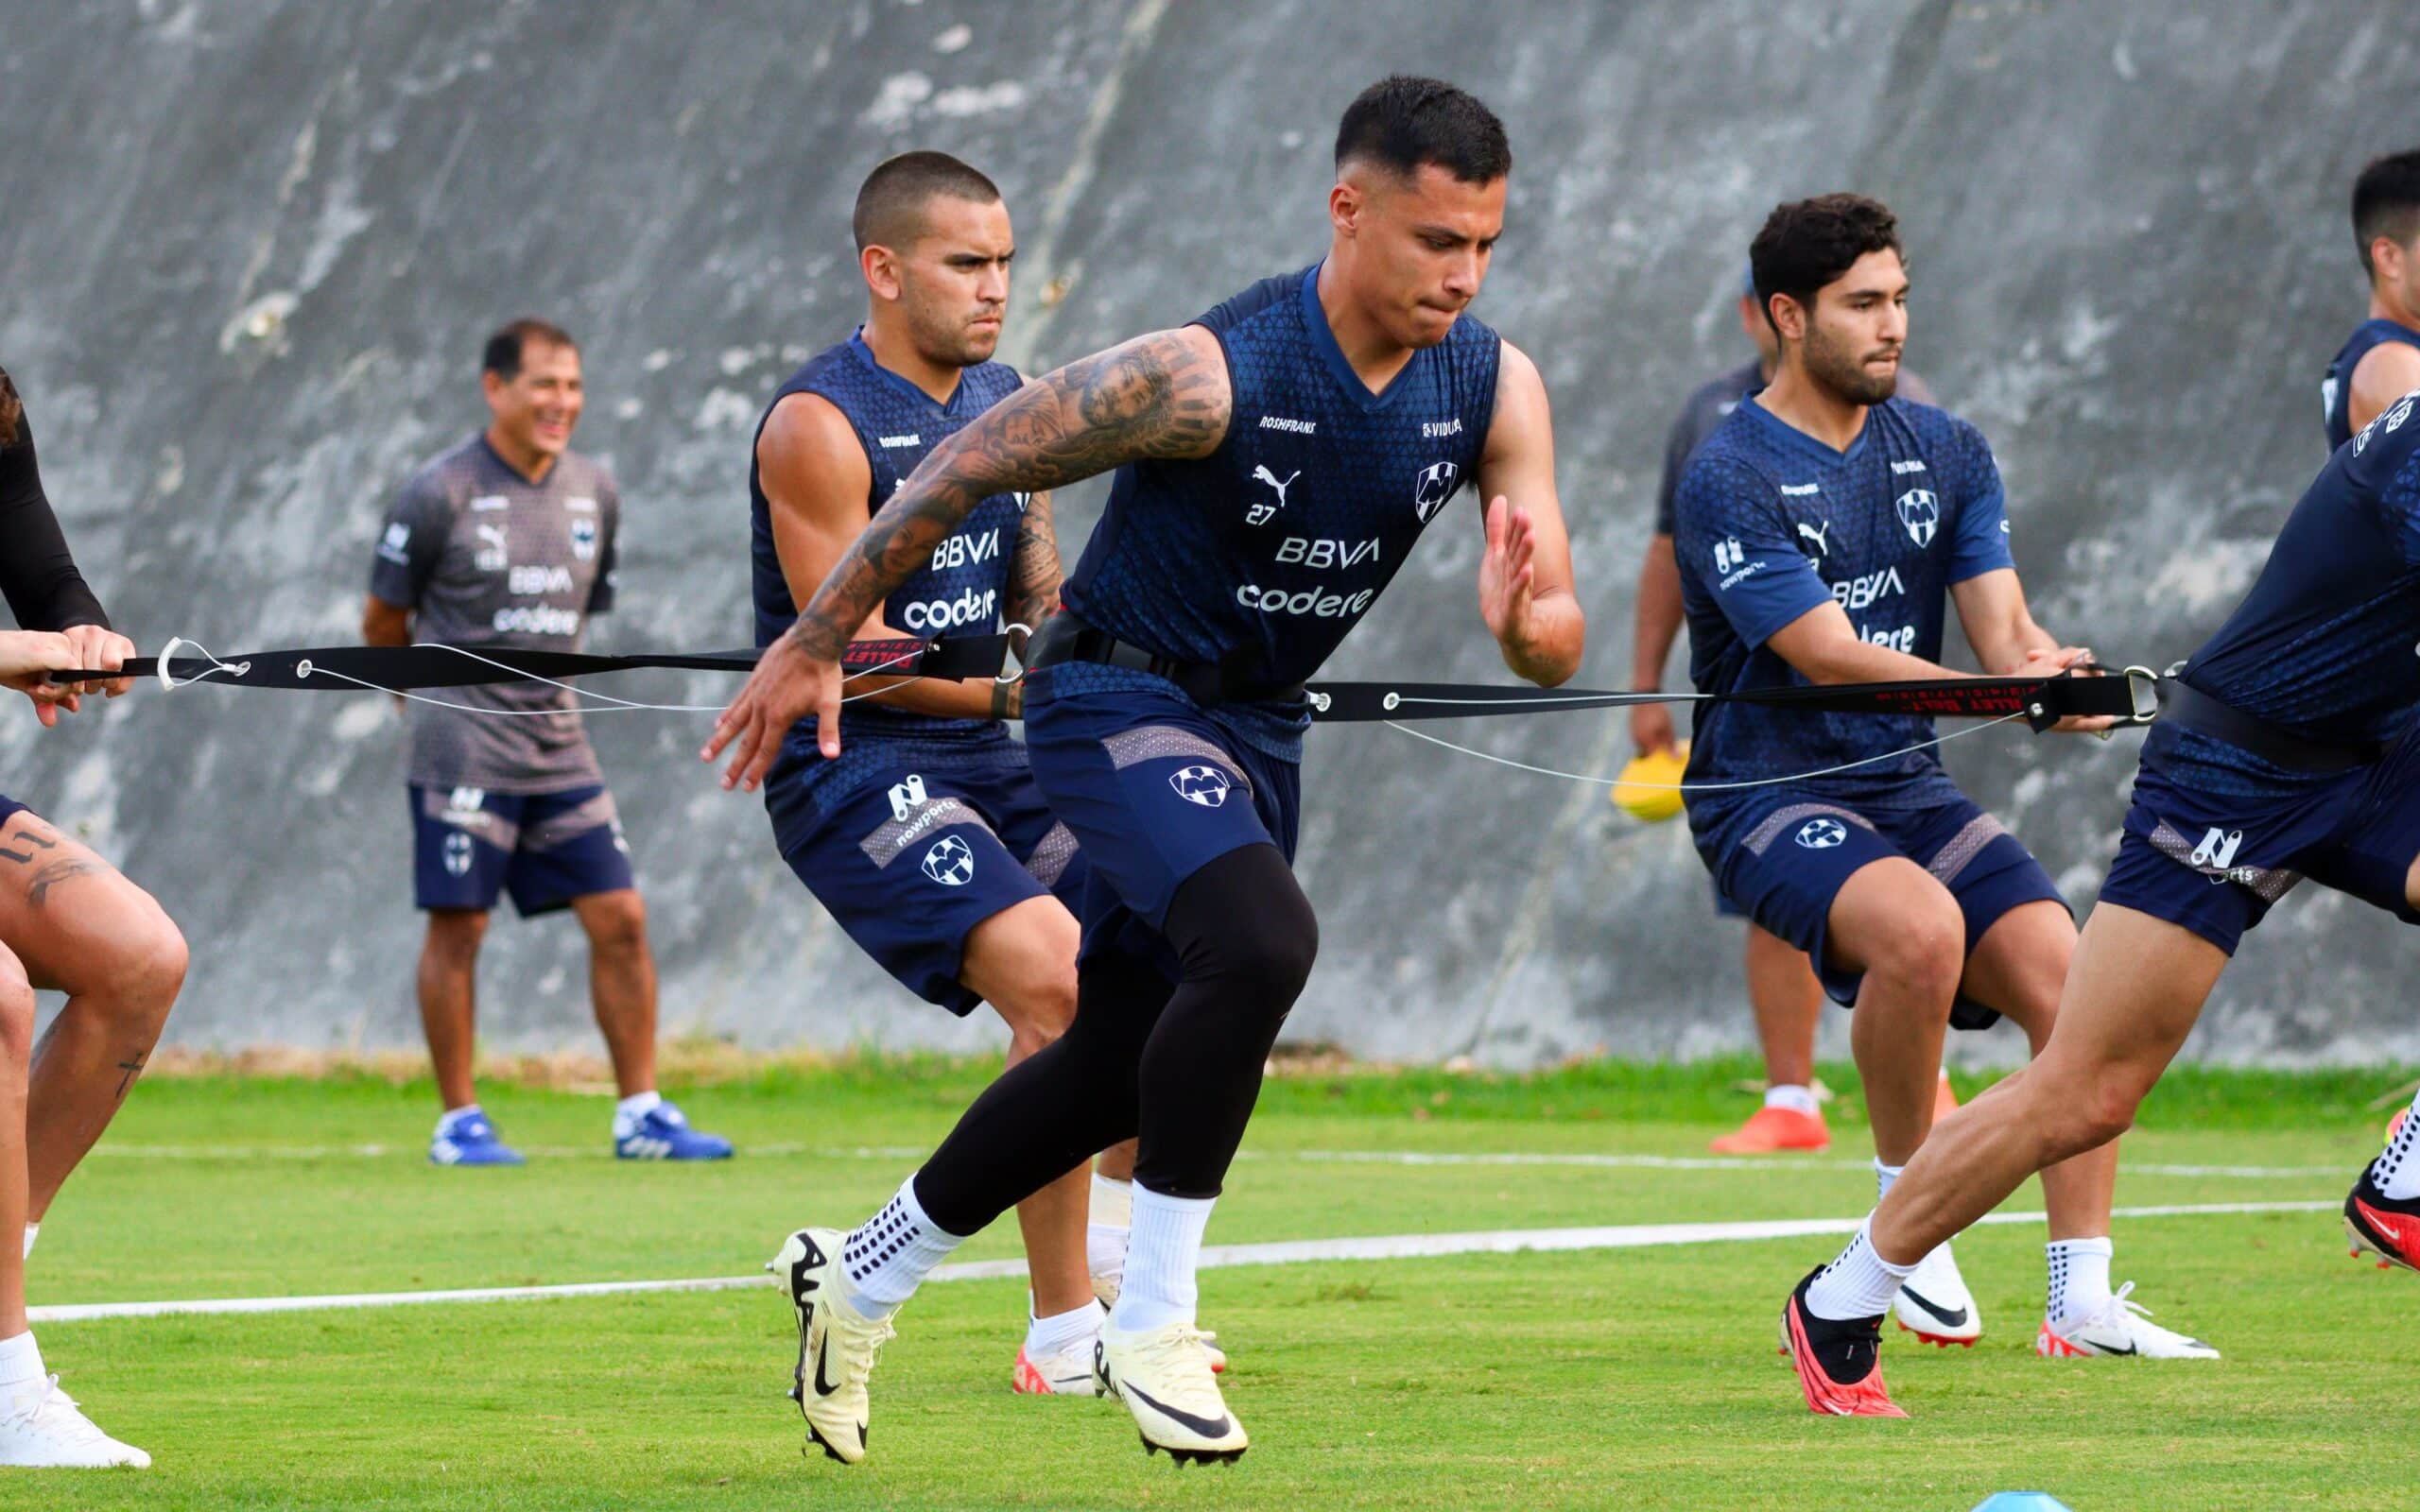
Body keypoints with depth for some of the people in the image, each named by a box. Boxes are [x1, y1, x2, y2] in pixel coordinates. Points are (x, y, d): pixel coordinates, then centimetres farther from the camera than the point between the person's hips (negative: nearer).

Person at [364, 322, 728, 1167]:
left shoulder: (594, 493, 9)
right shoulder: (440, 495, -8)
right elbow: (383, 623, 2)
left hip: (559, 742, 5)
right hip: (463, 749, -5)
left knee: (620, 920, 1)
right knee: (457, 929, -3)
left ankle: (641, 1114, 7)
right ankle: (458, 1122, 6)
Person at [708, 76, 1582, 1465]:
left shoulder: (1494, 388, -10)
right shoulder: (1214, 376, -27)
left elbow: (1559, 646, -8)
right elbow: (972, 463, -17)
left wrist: (1525, 622, -34)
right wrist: (815, 645, -12)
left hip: (1259, 727, 7)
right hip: (1120, 699, -7)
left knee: (1121, 1062, 15)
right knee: (1261, 938, -32)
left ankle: (862, 1279, 37)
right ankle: (1151, 1325, -20)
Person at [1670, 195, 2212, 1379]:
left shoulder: (1946, 454, 9)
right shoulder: (1730, 480, -12)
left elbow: (2004, 631, 1)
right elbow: (1828, 653, -22)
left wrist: (2055, 670, -24)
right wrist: (2000, 695, -35)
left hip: (1907, 786, 6)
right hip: (1769, 790, -6)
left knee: (2067, 980, -15)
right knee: (1920, 930, -34)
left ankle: (2081, 1304, -9)